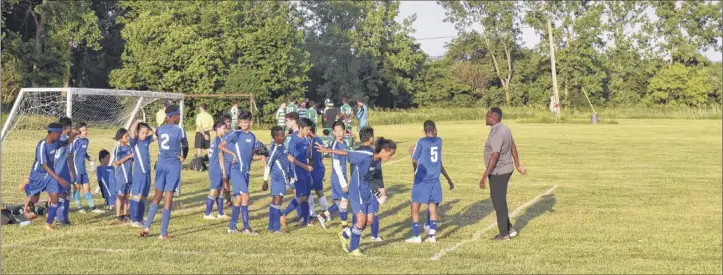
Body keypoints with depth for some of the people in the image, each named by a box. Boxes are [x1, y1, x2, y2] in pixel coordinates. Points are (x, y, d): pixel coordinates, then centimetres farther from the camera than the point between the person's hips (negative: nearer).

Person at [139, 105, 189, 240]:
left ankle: (147, 227, 7)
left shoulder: (159, 129, 4)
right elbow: (185, 147, -4)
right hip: (174, 165, -4)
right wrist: (183, 157, 12)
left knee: (157, 196, 16)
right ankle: (163, 233, 2)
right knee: (168, 199, 0)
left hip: (161, 164, 4)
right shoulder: (179, 130, -9)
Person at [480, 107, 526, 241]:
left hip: (498, 172, -10)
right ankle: (509, 228, 24)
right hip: (506, 169, 10)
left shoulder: (496, 134, -23)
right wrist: (517, 165, 25)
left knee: (499, 202, 2)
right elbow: (513, 147, 15)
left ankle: (504, 233, 12)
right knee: (498, 200, 19)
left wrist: (485, 176, -27)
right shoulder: (504, 128, 7)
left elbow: (494, 156, -27)